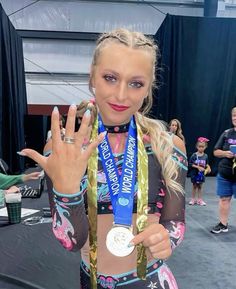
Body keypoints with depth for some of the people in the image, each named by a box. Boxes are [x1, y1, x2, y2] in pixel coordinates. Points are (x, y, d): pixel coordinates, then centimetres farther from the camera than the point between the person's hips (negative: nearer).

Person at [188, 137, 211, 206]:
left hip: (202, 173, 2)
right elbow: (190, 164, -12)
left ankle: (199, 200, 19)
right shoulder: (194, 155, -11)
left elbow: (206, 164, 9)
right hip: (195, 173, -2)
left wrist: (208, 168, -11)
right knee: (194, 186, 11)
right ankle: (193, 199, 21)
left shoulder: (205, 156, -1)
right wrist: (198, 167, -20)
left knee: (200, 186, 11)